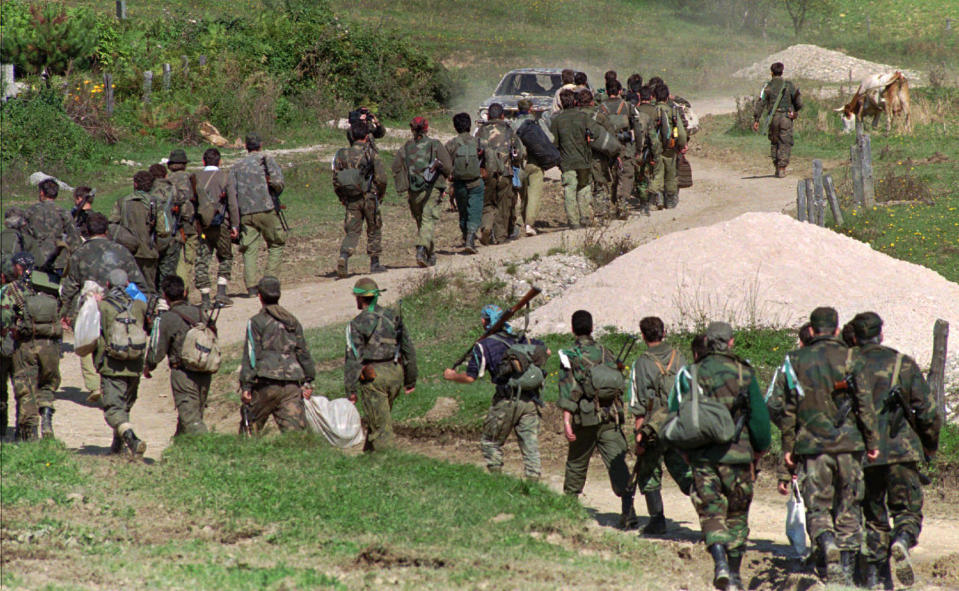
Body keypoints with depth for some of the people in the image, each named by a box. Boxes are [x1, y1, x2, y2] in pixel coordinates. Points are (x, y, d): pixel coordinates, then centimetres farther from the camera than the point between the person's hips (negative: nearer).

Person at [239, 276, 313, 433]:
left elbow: (251, 355, -6)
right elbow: (304, 353, 15)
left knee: (250, 426, 11)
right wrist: (308, 382, 18)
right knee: (295, 429, -4)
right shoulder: (293, 321, 14)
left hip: (266, 384, -4)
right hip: (292, 385, 4)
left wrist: (246, 386, -6)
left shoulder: (256, 322, -2)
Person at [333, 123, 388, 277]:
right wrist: (380, 194, 8)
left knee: (352, 231, 6)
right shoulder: (371, 154, -8)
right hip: (369, 198, -2)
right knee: (374, 230, 14)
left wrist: (342, 198, 18)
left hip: (351, 200, 3)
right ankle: (375, 263, 19)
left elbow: (335, 179, 5)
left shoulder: (342, 155, 3)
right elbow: (381, 178, -10)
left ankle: (344, 256, -19)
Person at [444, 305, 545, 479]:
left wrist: (452, 376, 15)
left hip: (507, 401, -4)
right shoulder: (522, 339, 12)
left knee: (490, 443, 12)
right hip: (530, 400, 4)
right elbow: (546, 351, 22)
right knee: (531, 446, 6)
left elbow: (470, 377, -4)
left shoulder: (484, 346, -3)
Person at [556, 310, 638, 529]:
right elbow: (620, 385, 13)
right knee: (617, 462, -7)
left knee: (576, 464, 16)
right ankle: (628, 508, -23)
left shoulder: (570, 356, -4)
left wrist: (566, 422, -15)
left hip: (585, 420, -2)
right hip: (611, 417, 2)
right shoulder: (606, 353, 9)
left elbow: (569, 392, -12)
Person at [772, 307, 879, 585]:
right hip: (848, 444, 0)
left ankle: (828, 546, -24)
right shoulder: (850, 358, -1)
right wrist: (872, 442, 3)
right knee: (848, 509, 12)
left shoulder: (794, 361, 3)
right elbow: (865, 403, -4)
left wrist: (788, 446, 8)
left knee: (817, 508, 3)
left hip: (811, 446, 0)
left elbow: (783, 406, 2)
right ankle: (846, 565, 9)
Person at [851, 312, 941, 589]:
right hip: (900, 450, -2)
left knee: (874, 517, 13)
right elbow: (927, 410, 2)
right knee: (908, 511, 6)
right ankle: (902, 543, -26)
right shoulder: (903, 364, 2)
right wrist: (931, 442, 18)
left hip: (862, 455, 2)